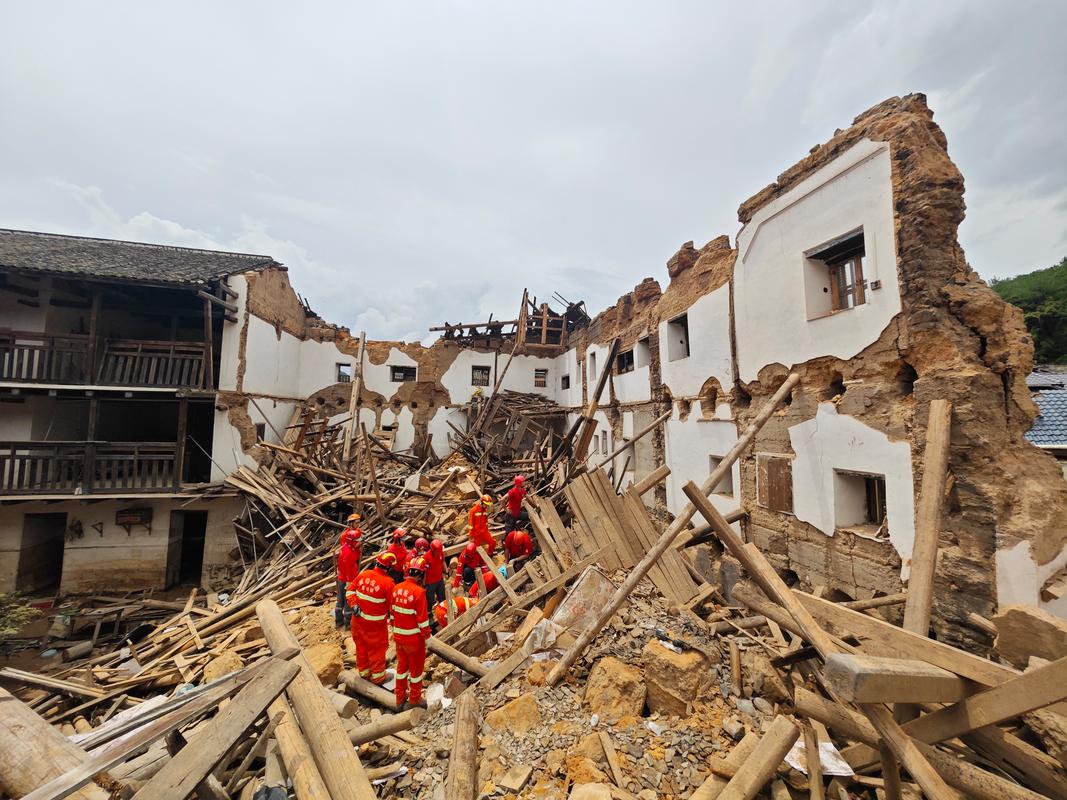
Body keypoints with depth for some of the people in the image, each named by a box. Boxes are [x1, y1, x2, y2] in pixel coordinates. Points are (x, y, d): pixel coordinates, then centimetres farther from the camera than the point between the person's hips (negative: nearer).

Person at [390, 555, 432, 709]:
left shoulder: (397, 588, -5)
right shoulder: (419, 592, -26)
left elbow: (392, 612, 6)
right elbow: (422, 619, -21)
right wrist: (427, 636, -6)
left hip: (398, 636, 6)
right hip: (414, 638, -6)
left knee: (402, 666, 23)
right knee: (416, 668, 15)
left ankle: (400, 698, 38)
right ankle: (415, 700, 30)